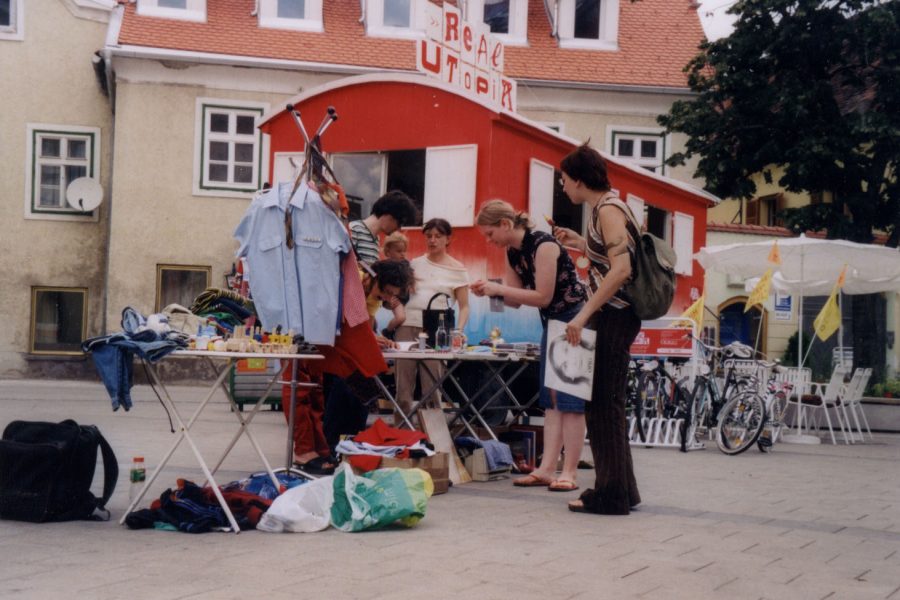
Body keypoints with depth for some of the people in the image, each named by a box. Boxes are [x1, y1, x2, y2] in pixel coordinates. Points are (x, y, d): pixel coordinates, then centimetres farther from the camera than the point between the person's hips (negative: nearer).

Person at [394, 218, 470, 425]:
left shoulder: (457, 269, 7)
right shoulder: (415, 263, 13)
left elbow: (464, 306, 5)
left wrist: (458, 331, -9)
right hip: (408, 325, 2)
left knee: (431, 385, -6)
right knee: (403, 382, 2)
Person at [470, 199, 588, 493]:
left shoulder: (543, 245, -21)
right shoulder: (513, 253, 5)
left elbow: (543, 296, -23)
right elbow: (516, 300, 9)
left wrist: (498, 288, -22)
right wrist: (489, 290, -9)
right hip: (552, 322, 9)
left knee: (569, 399, -9)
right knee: (551, 398, 5)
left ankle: (569, 473, -7)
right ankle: (547, 469, 5)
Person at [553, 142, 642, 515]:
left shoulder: (608, 209, -13)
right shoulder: (603, 209, 16)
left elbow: (621, 268, -23)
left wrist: (583, 316, -24)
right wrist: (578, 243, 23)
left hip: (613, 316, -10)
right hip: (610, 316, 10)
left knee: (603, 404, -5)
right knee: (605, 403, 15)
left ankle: (611, 495, 1)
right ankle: (620, 489, 23)